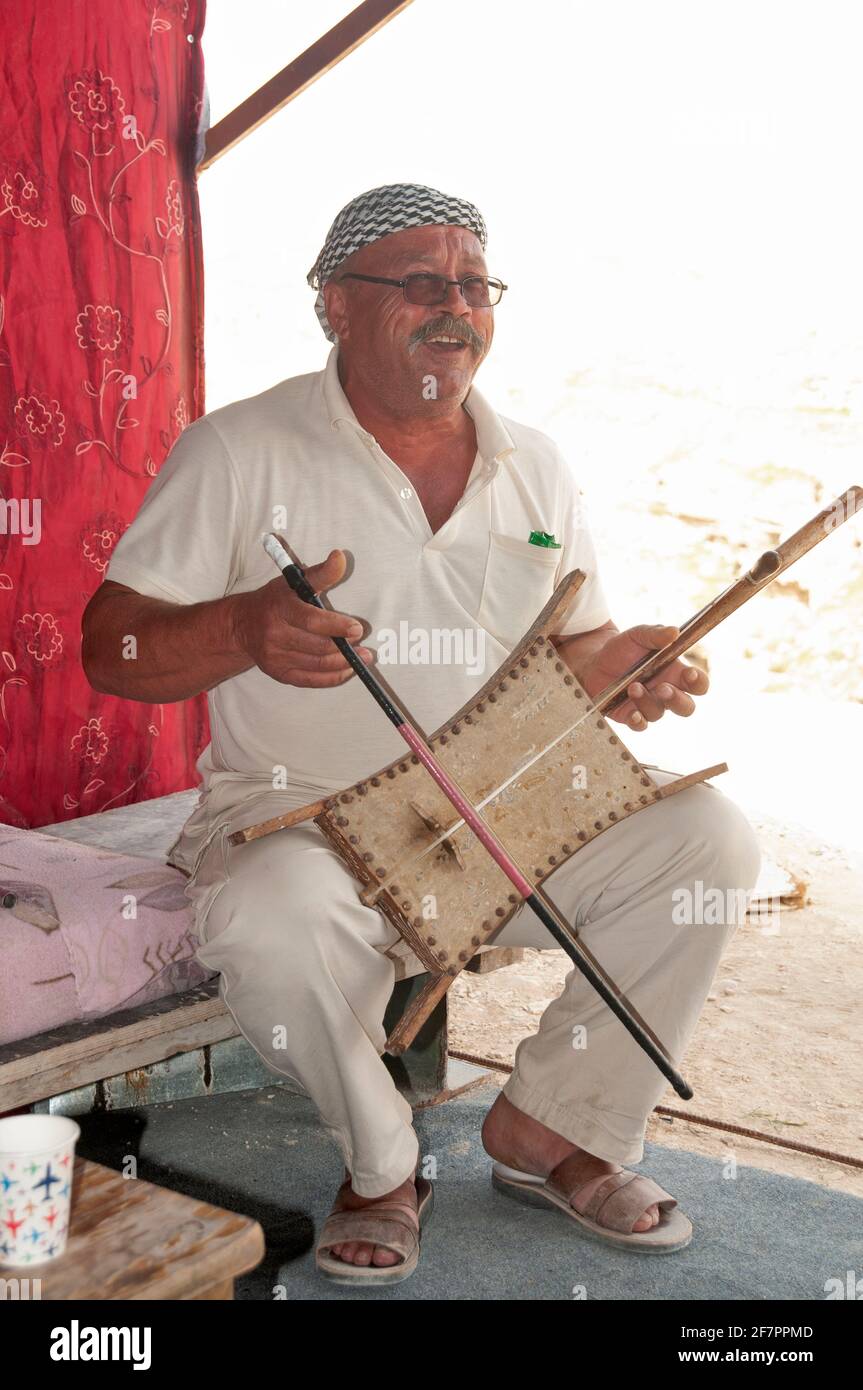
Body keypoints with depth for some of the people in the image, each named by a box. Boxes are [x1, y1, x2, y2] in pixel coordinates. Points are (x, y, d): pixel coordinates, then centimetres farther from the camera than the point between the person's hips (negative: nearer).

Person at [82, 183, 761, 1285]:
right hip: (299, 812, -4)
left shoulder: (534, 467, 11)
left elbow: (571, 644, 18)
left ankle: (551, 1127, 4)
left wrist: (615, 666, -8)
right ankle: (382, 1168, -3)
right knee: (272, 922, -36)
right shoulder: (239, 451, -3)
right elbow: (110, 650, -7)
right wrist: (246, 628, -29)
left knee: (707, 837, -16)